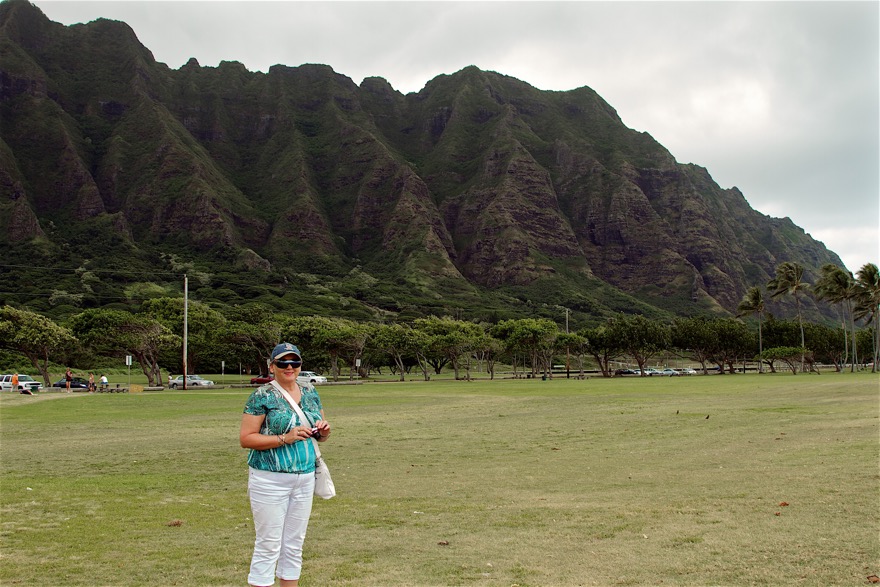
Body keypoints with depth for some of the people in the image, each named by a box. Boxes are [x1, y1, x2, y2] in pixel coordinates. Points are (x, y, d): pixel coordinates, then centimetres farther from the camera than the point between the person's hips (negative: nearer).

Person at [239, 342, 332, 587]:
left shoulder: (311, 394, 10)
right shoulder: (262, 396, -8)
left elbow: (319, 435, 19)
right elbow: (246, 438, -13)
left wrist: (323, 432, -5)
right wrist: (285, 438, -22)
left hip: (305, 479, 6)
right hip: (270, 480, -6)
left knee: (294, 544, 13)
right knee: (268, 545, -2)